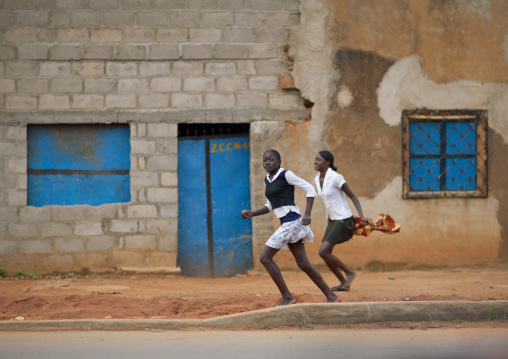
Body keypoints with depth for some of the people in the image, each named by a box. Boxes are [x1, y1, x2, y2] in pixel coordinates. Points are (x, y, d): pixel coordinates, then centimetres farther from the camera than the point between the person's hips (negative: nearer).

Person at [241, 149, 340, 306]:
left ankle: (286, 296, -6)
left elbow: (309, 189, -9)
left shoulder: (286, 175, -8)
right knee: (303, 264, 8)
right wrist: (251, 214, 11)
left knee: (265, 258, -10)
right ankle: (331, 296, 14)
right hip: (285, 224, 8)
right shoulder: (268, 180, 17)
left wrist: (307, 214, -19)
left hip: (292, 221, -8)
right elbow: (270, 206, 25)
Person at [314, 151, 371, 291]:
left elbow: (353, 196, -12)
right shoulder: (318, 179, 6)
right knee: (325, 255, 6)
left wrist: (361, 217, -21)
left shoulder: (336, 178, -19)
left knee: (323, 252, -14)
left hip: (343, 220, -9)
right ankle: (344, 283, 20)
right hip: (332, 221, 9)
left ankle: (349, 272, 4)